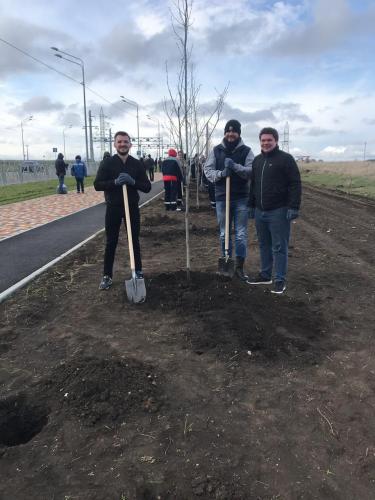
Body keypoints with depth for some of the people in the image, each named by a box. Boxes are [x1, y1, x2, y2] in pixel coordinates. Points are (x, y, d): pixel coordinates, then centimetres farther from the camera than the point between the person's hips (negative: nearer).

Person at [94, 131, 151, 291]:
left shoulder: (137, 164, 2)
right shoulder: (107, 162, -3)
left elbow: (147, 187, -2)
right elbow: (97, 185, -9)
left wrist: (133, 182, -20)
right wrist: (115, 182, -23)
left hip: (132, 207, 1)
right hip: (113, 208, -1)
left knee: (135, 241, 9)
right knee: (110, 243, 5)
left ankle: (138, 272, 24)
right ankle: (107, 276, 16)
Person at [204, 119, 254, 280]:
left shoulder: (246, 151, 1)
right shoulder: (216, 150, 5)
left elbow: (252, 171, -10)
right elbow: (207, 170, 0)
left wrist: (235, 166, -24)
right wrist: (220, 173, -19)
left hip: (241, 198, -1)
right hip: (222, 198, 2)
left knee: (241, 235, 2)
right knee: (224, 234, 10)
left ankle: (239, 267, 13)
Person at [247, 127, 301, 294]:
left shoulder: (286, 159, -5)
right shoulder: (257, 160, 15)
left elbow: (295, 184, -10)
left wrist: (294, 207, -17)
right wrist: (251, 205, 19)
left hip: (279, 211, -6)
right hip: (260, 211, 7)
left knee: (279, 247, -2)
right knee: (264, 245, 14)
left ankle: (280, 280, 5)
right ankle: (265, 275, 26)